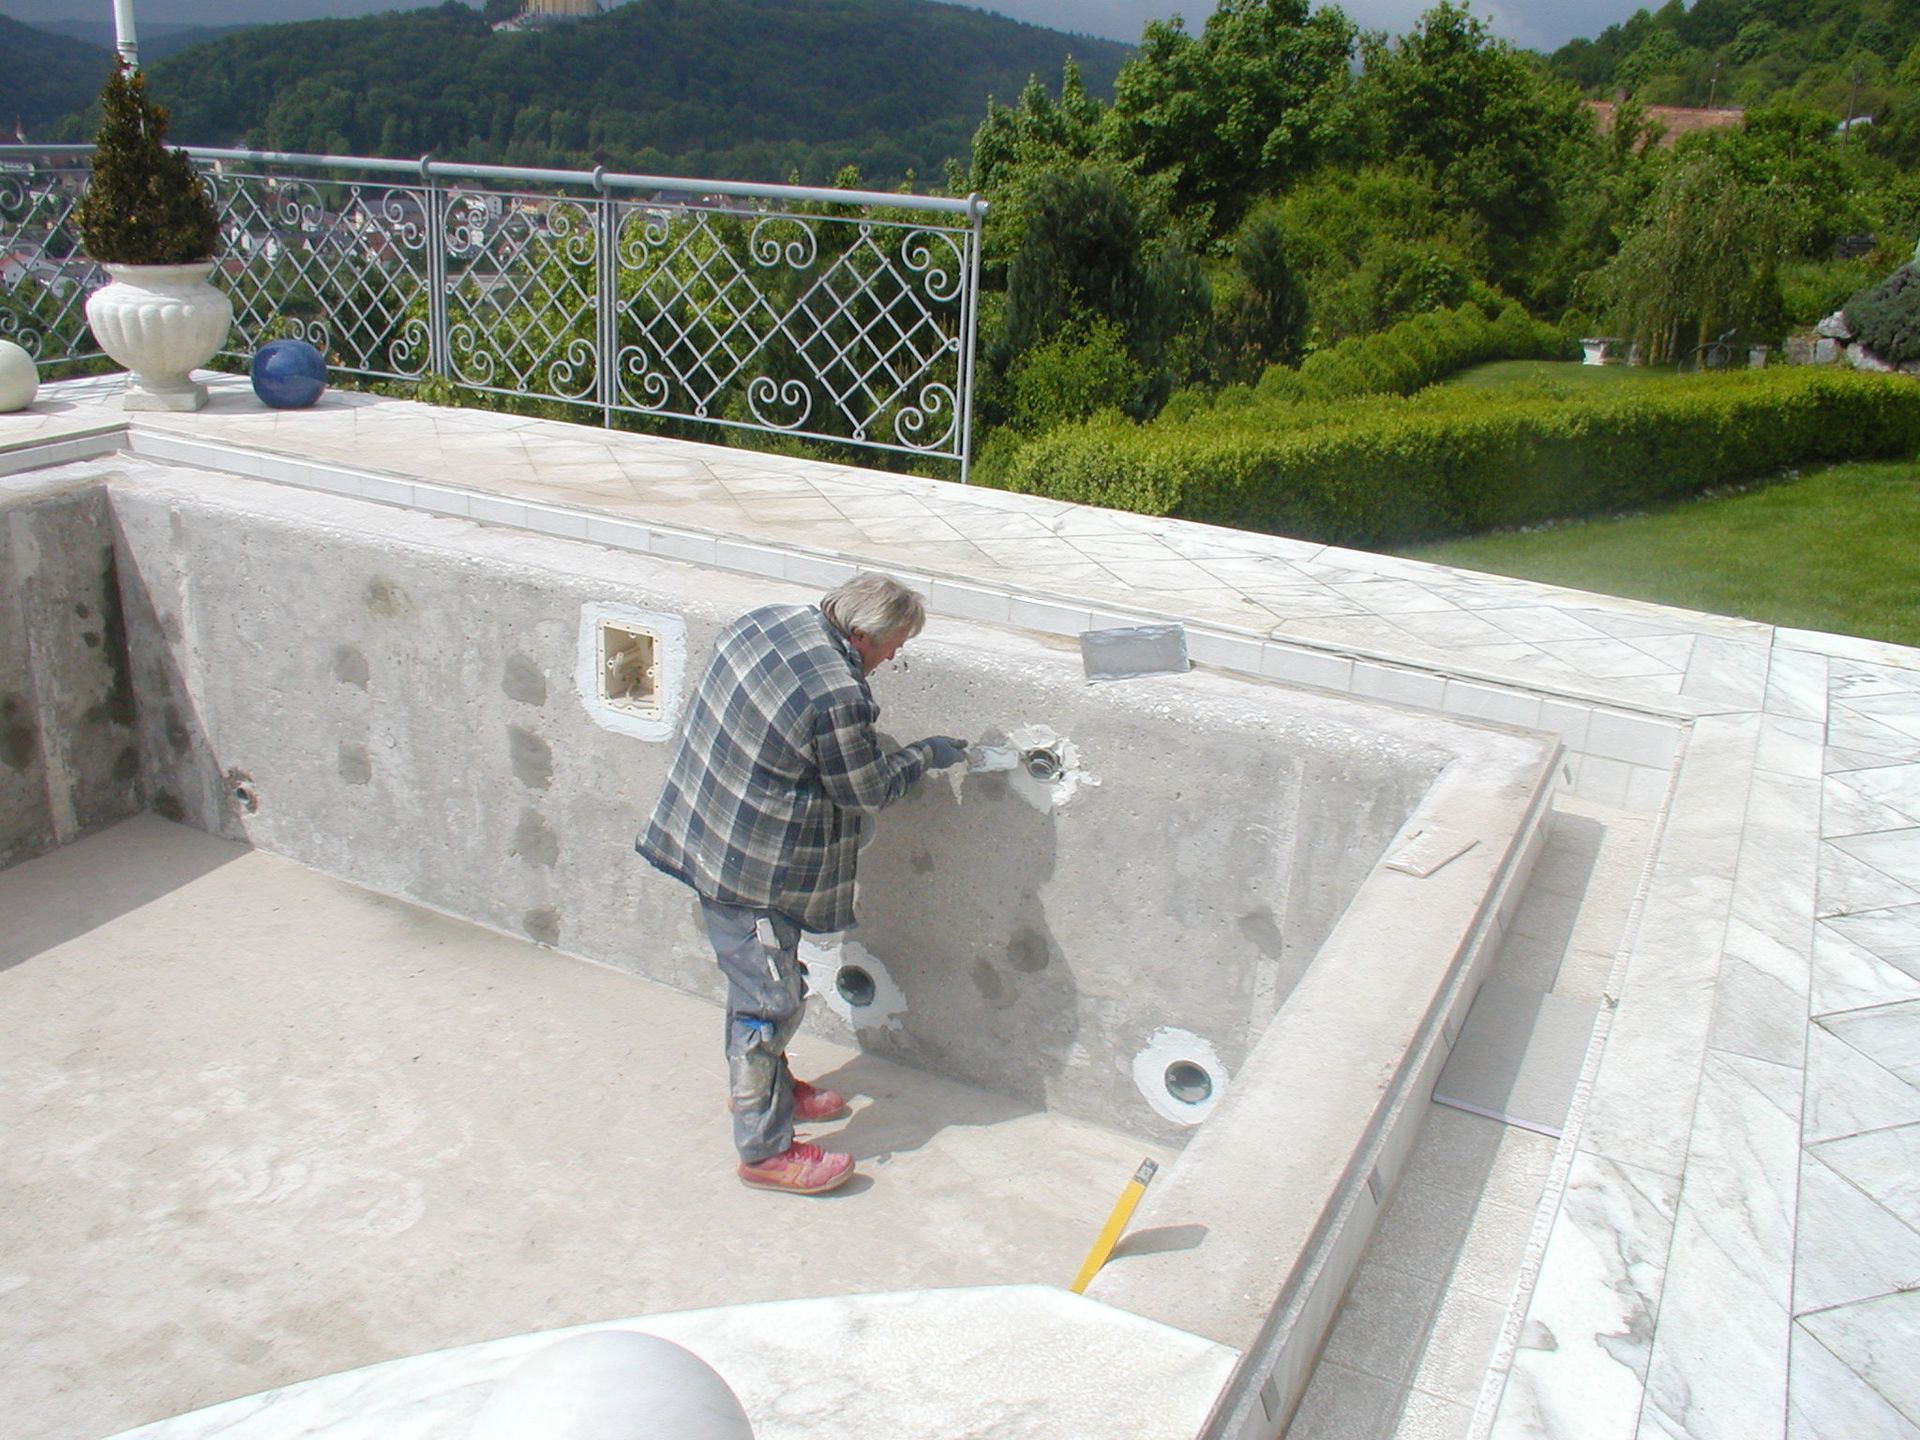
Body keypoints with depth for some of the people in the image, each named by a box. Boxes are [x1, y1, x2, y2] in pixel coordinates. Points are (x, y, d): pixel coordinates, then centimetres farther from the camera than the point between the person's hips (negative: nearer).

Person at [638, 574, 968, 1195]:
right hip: (751, 868, -10)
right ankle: (765, 1149, 16)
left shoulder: (768, 619, -4)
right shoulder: (837, 698, -29)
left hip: (703, 833, 10)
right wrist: (925, 754, 2)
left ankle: (759, 1083, 45)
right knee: (771, 999, 3)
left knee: (754, 976, 26)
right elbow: (869, 792, -14)